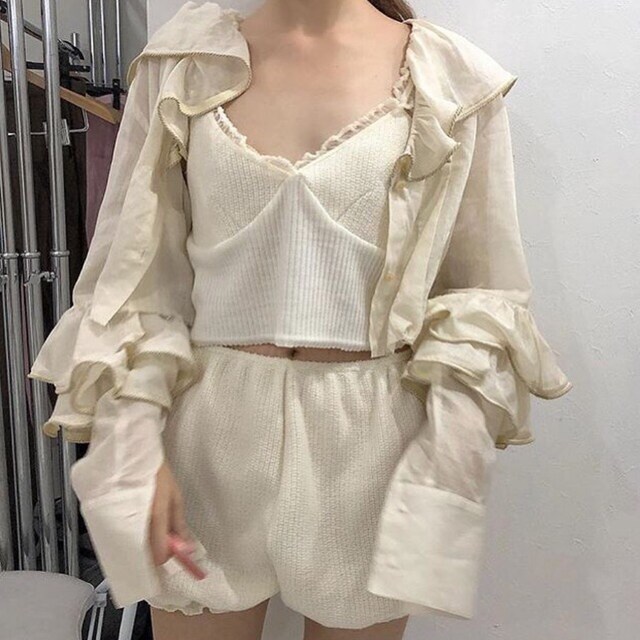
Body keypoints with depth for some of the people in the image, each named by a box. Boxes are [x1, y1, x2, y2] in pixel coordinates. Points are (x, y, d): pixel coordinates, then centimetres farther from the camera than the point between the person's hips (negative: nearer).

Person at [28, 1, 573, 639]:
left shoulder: (457, 80, 0)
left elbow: (484, 296, 1)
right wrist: (135, 450, -8)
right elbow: (131, 273, 1)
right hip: (216, 436, 1)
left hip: (372, 443, 0)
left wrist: (450, 463, -9)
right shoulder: (179, 63, 2)